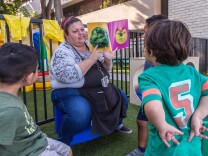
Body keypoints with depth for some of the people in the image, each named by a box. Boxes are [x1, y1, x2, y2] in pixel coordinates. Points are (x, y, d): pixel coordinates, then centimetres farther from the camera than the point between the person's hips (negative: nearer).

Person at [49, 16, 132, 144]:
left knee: (121, 97, 6)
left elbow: (105, 69, 14)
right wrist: (91, 59, -26)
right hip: (71, 93, -7)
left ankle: (117, 123, 34)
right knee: (81, 112, -35)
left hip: (97, 89, 8)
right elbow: (68, 75, -32)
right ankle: (64, 141, -7)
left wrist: (107, 60, -8)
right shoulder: (62, 52, -13)